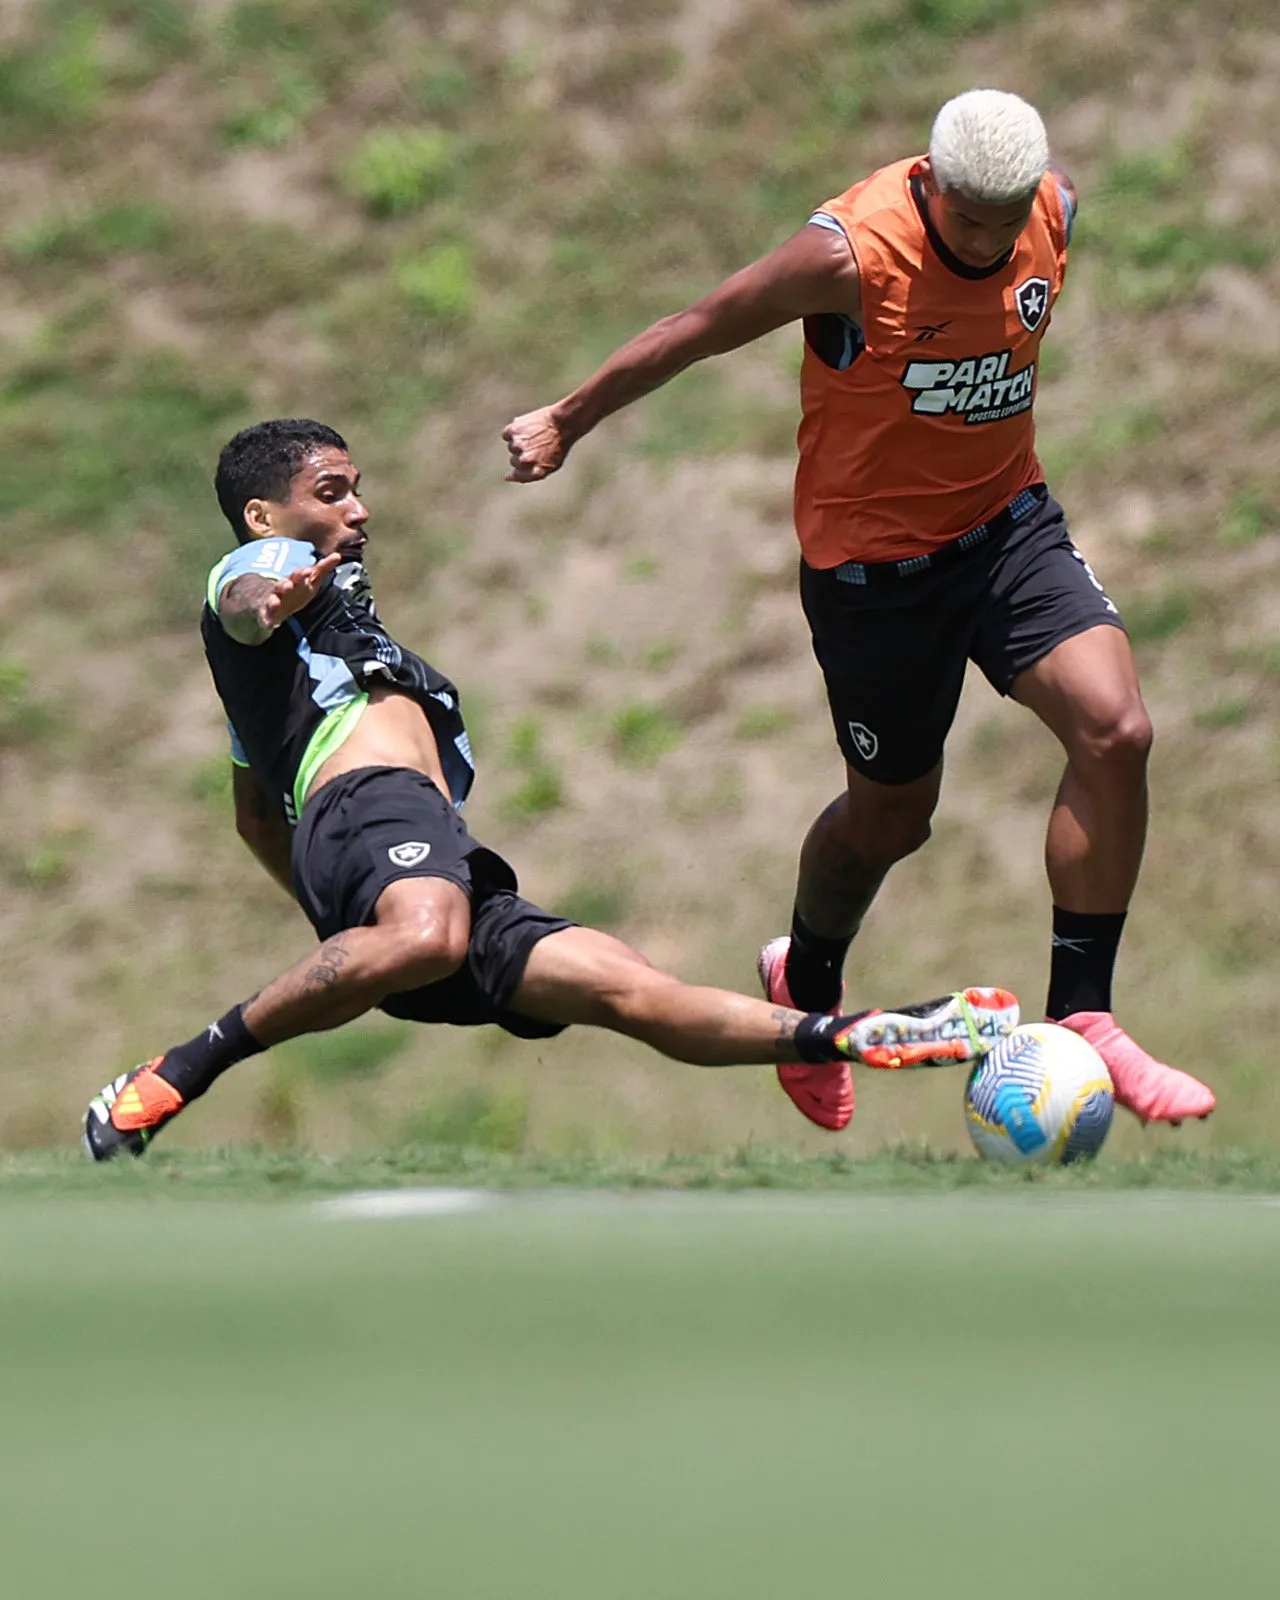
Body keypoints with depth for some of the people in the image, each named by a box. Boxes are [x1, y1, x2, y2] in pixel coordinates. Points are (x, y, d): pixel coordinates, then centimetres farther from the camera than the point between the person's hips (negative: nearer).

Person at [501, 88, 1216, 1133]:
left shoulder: (1056, 212, -10)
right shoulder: (854, 253, -26)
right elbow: (698, 332, -12)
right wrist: (568, 422, -1)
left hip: (1008, 522, 5)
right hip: (873, 555, -5)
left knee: (1116, 732, -17)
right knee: (892, 815, 9)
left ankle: (1080, 1017, -7)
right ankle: (805, 985, 42)